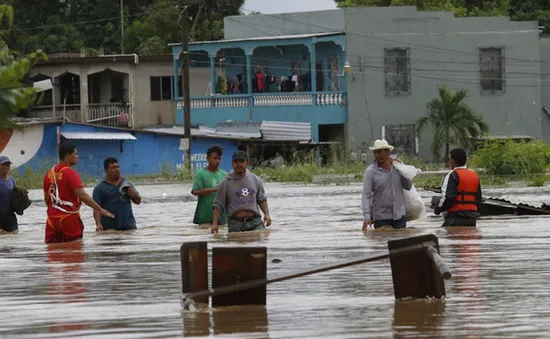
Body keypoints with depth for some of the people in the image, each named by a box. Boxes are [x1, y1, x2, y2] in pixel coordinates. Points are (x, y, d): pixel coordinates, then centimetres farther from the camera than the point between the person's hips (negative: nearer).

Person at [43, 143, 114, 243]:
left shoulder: (49, 173, 9)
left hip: (52, 218, 7)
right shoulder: (70, 174, -13)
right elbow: (82, 195, -22)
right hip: (69, 218, -7)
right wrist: (100, 210, -22)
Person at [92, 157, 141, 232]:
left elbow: (138, 201, 17)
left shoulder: (127, 184, 13)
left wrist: (134, 195, -7)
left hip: (129, 227, 3)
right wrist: (98, 224, -22)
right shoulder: (99, 188, 1)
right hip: (109, 229, -3)